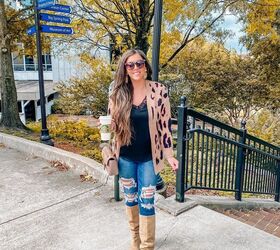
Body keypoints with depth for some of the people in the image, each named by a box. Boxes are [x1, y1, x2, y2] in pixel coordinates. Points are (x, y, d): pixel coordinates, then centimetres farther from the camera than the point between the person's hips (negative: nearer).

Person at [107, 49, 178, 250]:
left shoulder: (159, 91, -10)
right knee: (130, 198, 17)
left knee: (146, 201, 4)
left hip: (148, 157, -2)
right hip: (125, 157, 3)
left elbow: (165, 124, -6)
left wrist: (169, 154, -6)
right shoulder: (118, 93, -4)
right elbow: (113, 123, 8)